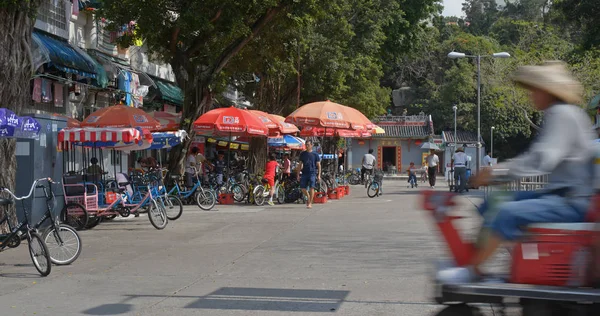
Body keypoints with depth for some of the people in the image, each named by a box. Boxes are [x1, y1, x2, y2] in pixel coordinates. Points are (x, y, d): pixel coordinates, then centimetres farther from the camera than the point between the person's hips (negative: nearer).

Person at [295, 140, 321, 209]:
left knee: (311, 188, -8)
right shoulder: (302, 154, 11)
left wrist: (319, 175, -3)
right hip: (304, 173, 3)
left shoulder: (315, 154, 3)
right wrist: (298, 174, 8)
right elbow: (300, 165, 14)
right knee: (303, 188, 0)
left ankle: (310, 203, -2)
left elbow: (318, 165, 4)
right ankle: (308, 197, 28)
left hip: (312, 173, -3)